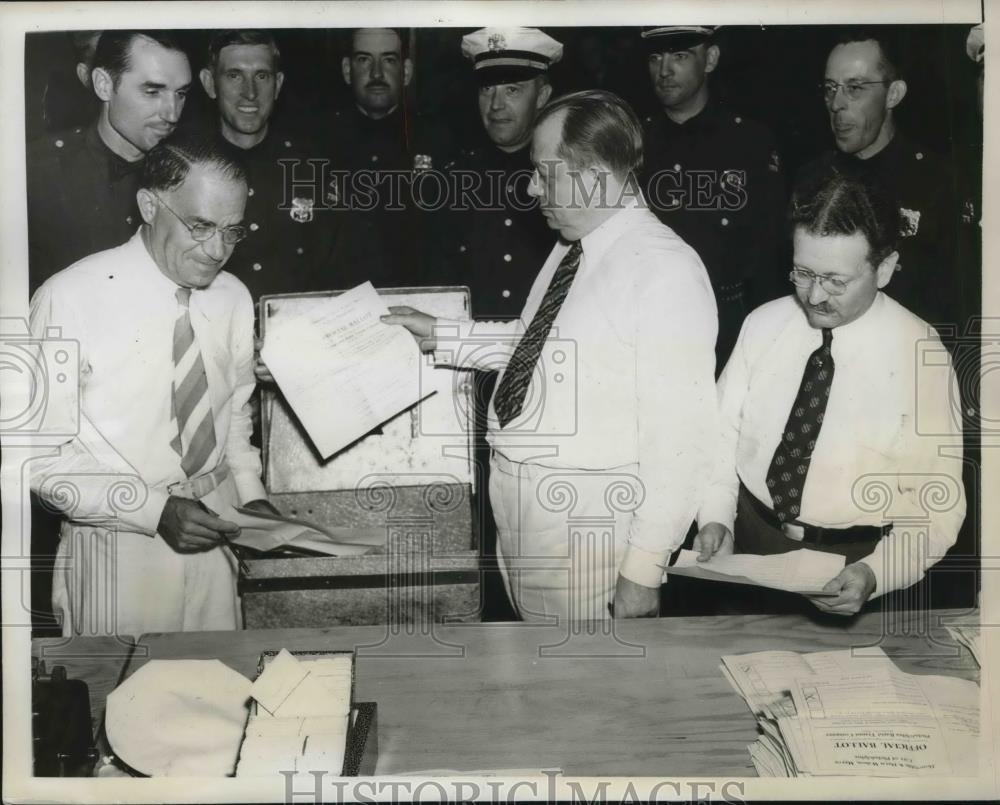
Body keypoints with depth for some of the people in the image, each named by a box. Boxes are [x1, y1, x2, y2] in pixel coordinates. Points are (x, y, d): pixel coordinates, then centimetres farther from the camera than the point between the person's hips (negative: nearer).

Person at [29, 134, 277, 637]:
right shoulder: (70, 300, -15)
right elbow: (41, 453, -14)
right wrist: (156, 510, -21)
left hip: (210, 534, 4)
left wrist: (250, 494, -1)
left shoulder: (233, 298, 0)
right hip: (118, 544, -4)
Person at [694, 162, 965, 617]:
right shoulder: (763, 324, -1)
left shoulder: (922, 356, -11)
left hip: (847, 567, -2)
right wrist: (716, 517, -11)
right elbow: (723, 430, 4)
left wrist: (874, 574, -23)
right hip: (746, 541, 2)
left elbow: (938, 507, -9)